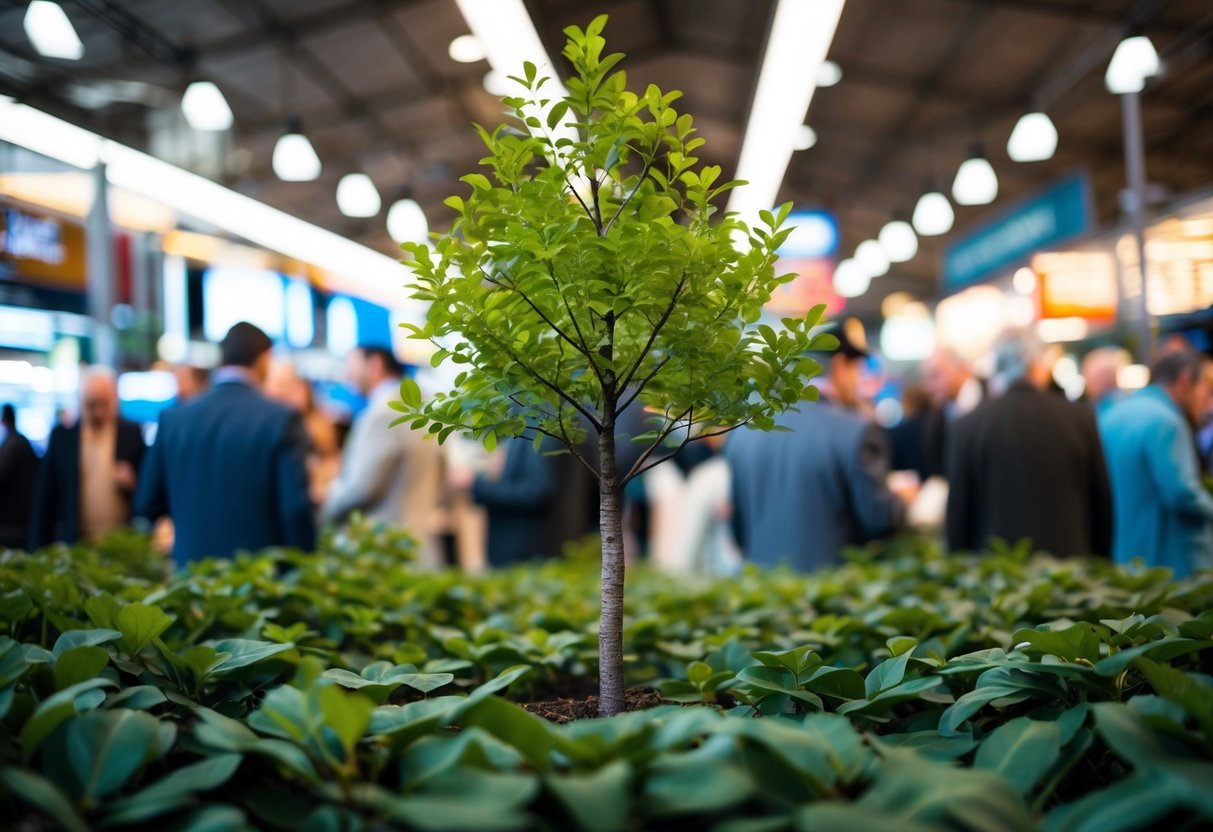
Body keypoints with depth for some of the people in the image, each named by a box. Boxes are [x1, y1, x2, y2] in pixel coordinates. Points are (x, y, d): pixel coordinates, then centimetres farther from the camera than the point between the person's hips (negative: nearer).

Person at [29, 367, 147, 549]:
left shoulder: (133, 434, 2)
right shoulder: (61, 436, 6)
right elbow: (45, 497, 7)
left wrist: (132, 483, -13)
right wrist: (40, 547, 4)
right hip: (74, 543, 1)